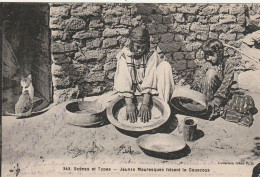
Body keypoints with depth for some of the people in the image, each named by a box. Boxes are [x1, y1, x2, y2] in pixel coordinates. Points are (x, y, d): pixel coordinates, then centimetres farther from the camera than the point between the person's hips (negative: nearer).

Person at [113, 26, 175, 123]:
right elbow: (124, 80, -24)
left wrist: (145, 104, -35)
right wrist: (129, 104, -37)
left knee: (165, 66, -23)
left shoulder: (152, 54, -12)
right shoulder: (124, 55, -13)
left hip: (149, 93, 0)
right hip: (131, 92, 0)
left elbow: (149, 79, -23)